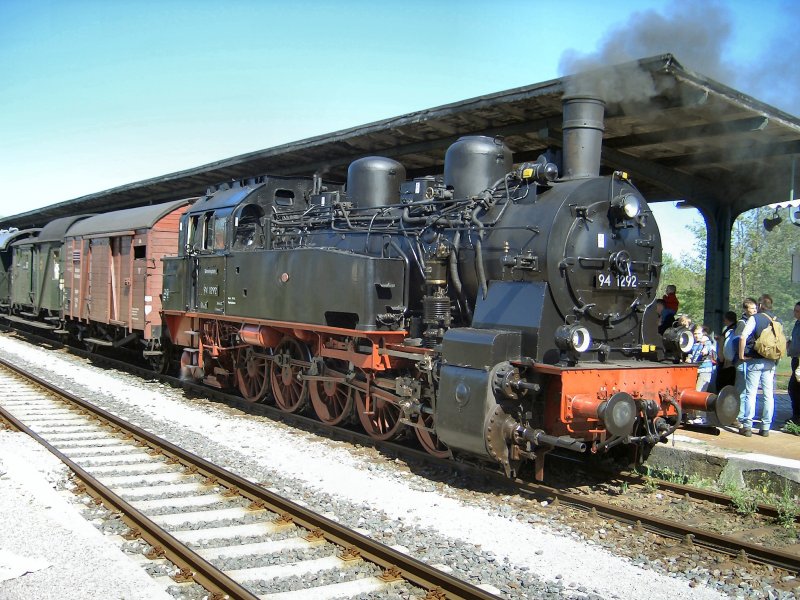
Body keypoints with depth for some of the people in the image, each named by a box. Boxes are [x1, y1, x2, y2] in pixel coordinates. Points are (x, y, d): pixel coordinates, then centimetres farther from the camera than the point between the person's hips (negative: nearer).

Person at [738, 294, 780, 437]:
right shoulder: (778, 321, 7)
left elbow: (743, 337, -16)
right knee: (769, 395, 7)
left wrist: (742, 355, -7)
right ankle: (766, 427, 9)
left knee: (751, 394, 0)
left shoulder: (755, 318, -7)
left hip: (755, 360, -4)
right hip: (771, 362, 4)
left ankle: (747, 426, 0)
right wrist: (776, 357, 17)